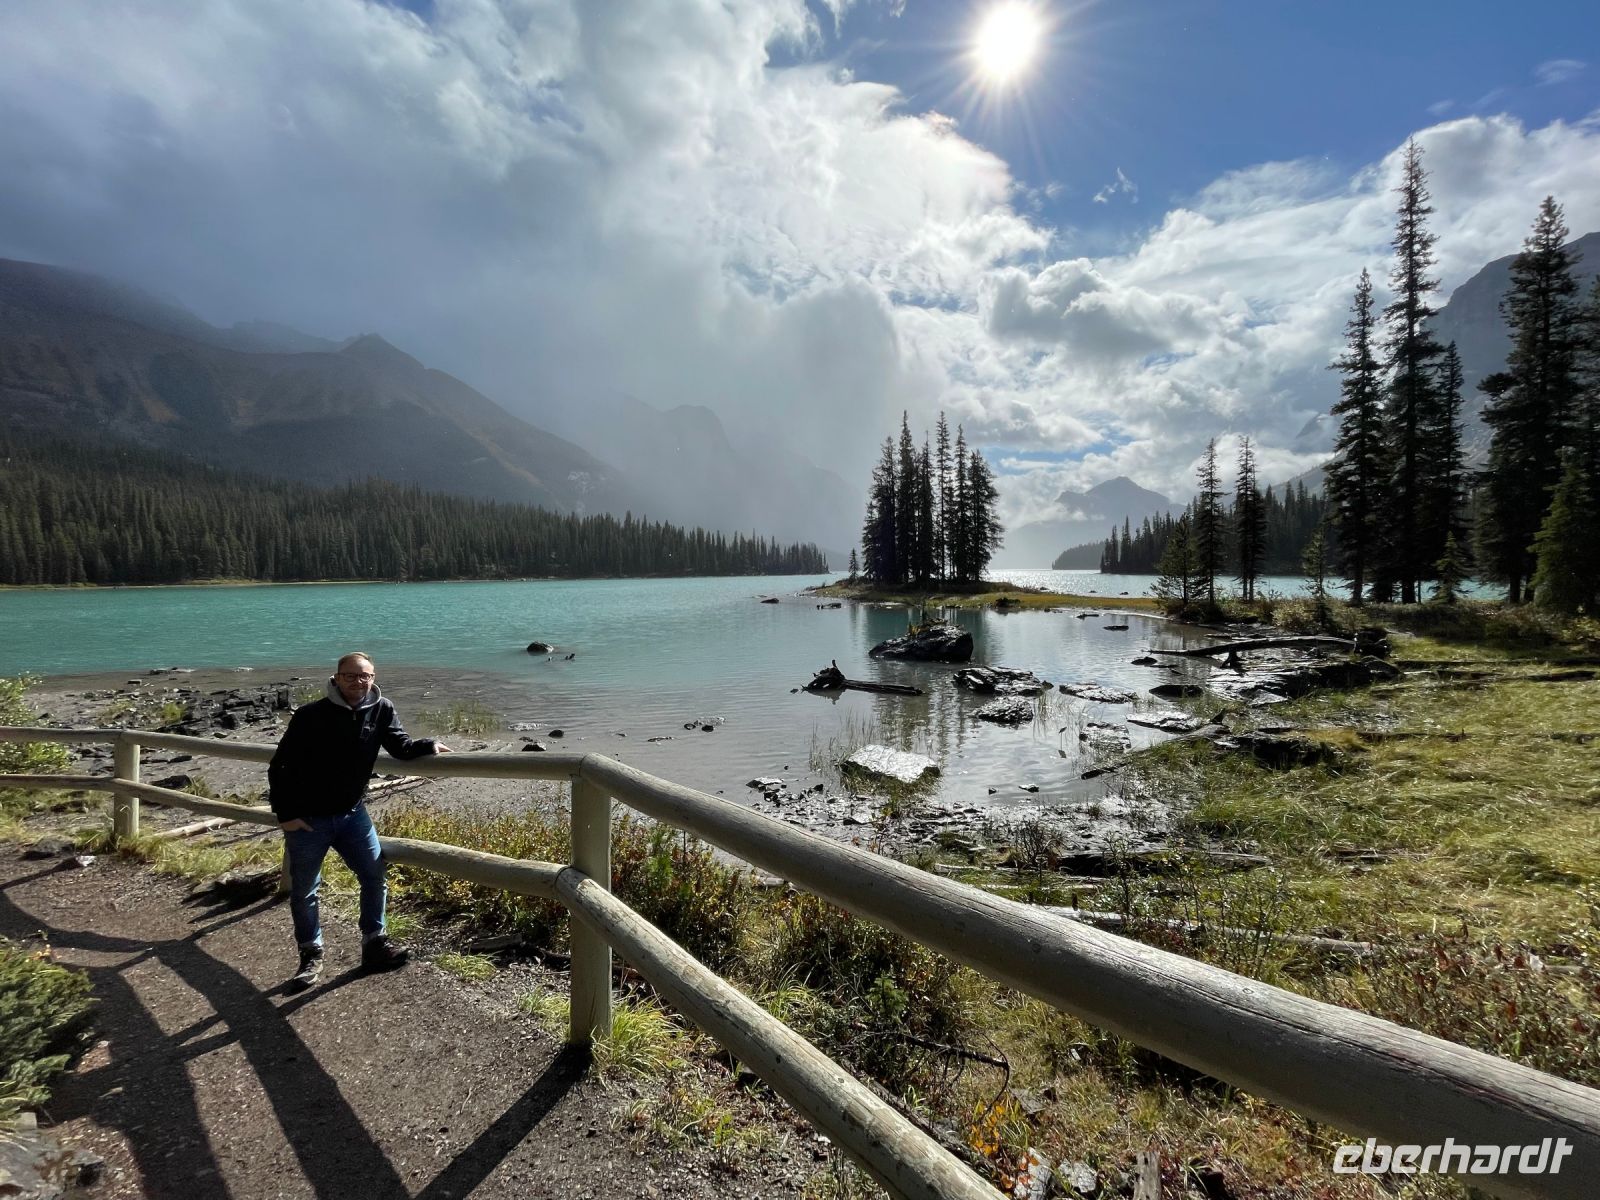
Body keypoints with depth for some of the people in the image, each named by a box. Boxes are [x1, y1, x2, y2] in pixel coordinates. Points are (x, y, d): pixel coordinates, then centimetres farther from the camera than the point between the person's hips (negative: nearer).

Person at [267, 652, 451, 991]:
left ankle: (374, 944, 18)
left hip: (352, 814, 3)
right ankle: (311, 955, 27)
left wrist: (428, 745, -25)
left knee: (375, 877, 4)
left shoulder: (381, 710, -8)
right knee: (303, 892, 9)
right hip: (307, 819, -3)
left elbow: (400, 746, -4)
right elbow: (280, 766, -11)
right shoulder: (310, 716, -17)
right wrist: (285, 815, -13)